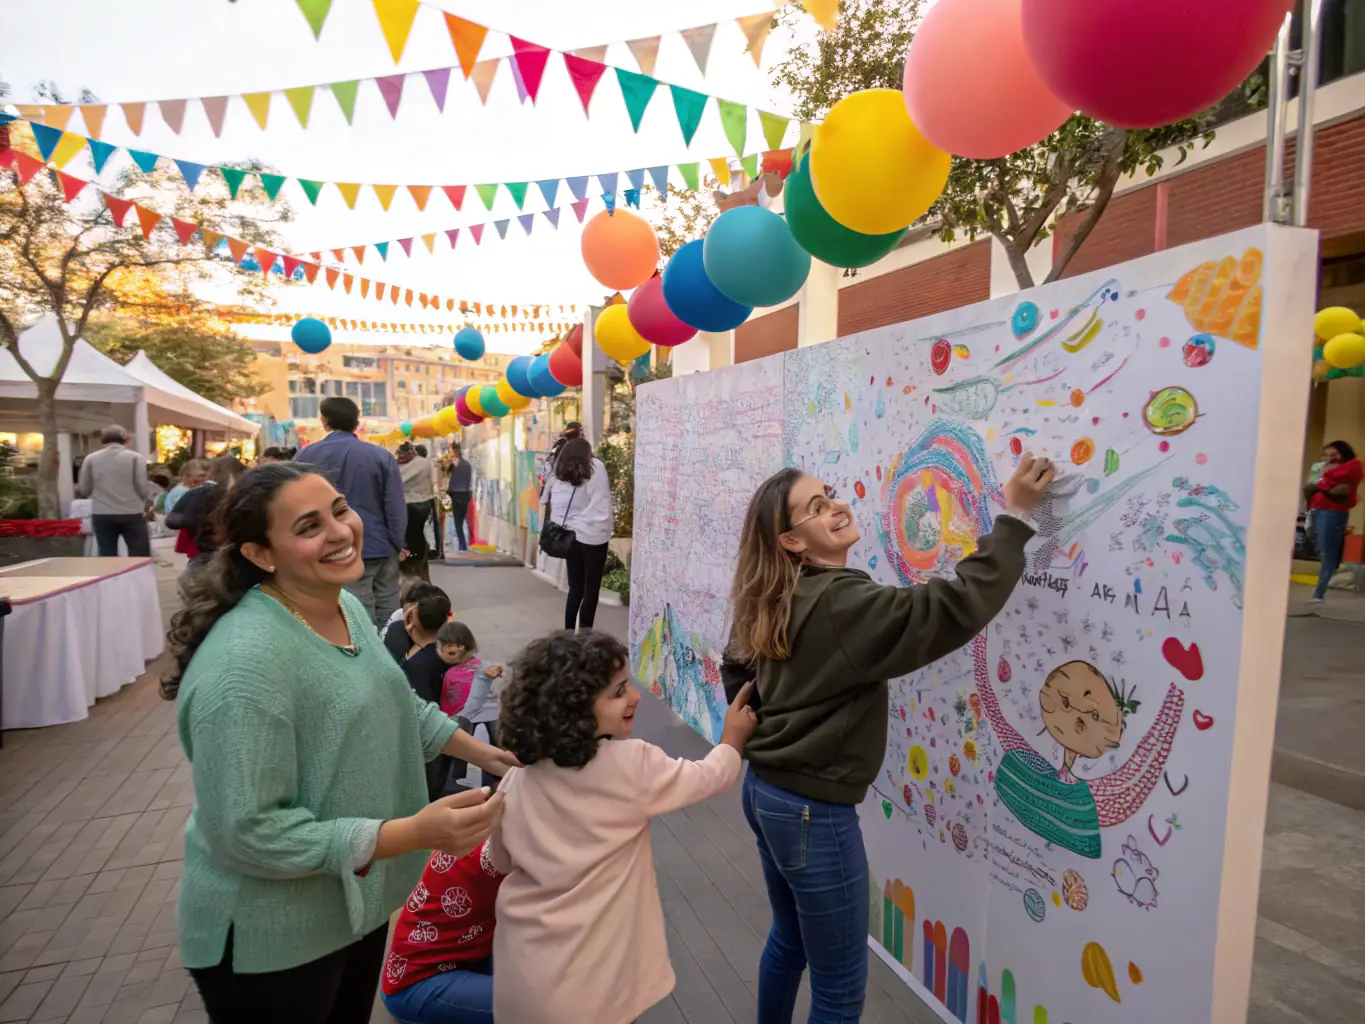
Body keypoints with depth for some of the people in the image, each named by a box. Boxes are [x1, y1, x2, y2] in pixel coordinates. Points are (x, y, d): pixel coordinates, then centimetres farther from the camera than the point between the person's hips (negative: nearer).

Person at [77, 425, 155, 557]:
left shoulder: (91, 458, 7)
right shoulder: (135, 457, 0)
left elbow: (84, 490, 8)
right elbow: (142, 487, -6)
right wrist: (147, 503, 13)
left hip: (102, 515, 3)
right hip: (131, 513, -2)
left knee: (107, 557, 7)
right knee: (140, 557, 3)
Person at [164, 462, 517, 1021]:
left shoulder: (345, 606, -4)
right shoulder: (246, 663, -31)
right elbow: (246, 832, -29)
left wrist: (483, 752, 11)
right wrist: (415, 832, -31)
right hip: (273, 941, -7)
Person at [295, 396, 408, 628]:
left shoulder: (305, 456, 0)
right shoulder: (381, 455, -4)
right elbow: (396, 506, -6)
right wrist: (398, 543, 2)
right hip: (381, 546, 0)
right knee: (387, 606, 12)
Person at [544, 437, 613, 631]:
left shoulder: (559, 475, 7)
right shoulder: (595, 467, -5)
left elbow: (555, 506, 3)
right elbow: (601, 502, -10)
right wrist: (605, 528, -2)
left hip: (569, 536, 5)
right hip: (592, 536, -5)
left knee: (575, 588, 13)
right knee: (591, 589, 4)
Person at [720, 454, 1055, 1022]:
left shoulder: (774, 602, 3)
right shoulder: (844, 605, -24)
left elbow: (734, 673, 14)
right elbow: (958, 607, -30)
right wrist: (1014, 516, -23)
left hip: (764, 791, 9)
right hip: (812, 811, -9)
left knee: (789, 940, 29)